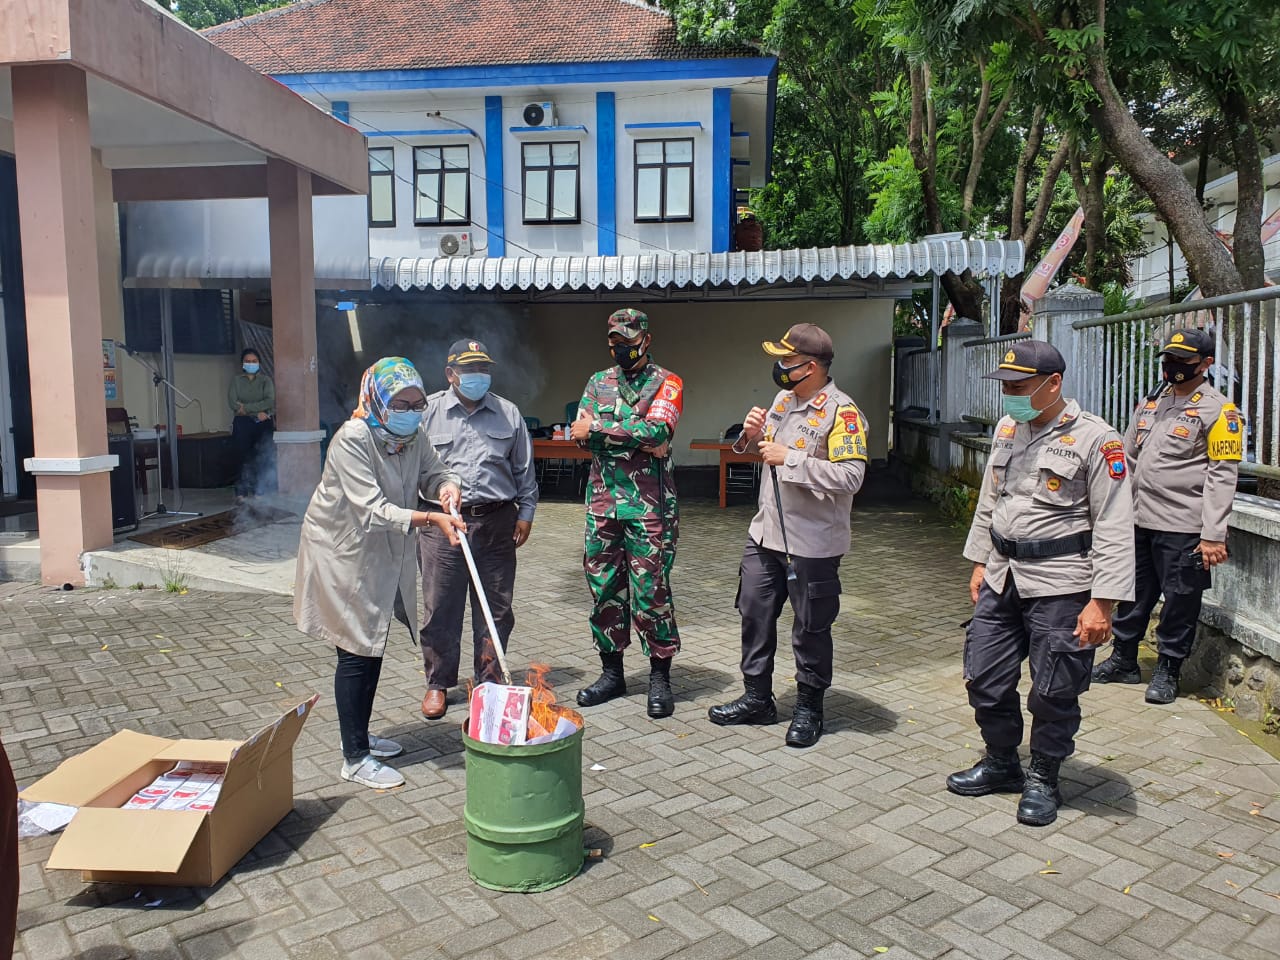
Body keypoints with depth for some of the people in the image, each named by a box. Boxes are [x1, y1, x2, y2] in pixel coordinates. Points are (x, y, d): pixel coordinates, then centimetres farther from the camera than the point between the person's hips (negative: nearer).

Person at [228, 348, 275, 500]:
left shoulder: (266, 380, 11)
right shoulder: (236, 380, 12)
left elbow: (270, 401, -5)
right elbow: (232, 403, -1)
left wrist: (246, 407, -9)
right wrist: (257, 412, -8)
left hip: (263, 423, 0)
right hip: (242, 423, 0)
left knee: (261, 458, -8)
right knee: (243, 457, -9)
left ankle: (257, 491, -4)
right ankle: (241, 492, -7)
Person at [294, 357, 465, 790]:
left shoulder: (411, 438, -3)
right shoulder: (352, 440, -26)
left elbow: (434, 472, 4)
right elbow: (373, 511, -32)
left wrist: (447, 487, -21)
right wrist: (430, 519, -42)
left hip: (382, 555, 8)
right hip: (343, 554, -8)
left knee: (373, 647, 17)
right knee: (357, 653, -3)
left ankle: (359, 735, 35)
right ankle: (355, 758, 9)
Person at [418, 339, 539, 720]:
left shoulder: (508, 413, 10)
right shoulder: (428, 411, 4)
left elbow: (524, 469, 14)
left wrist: (526, 512, 9)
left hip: (497, 523, 2)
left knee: (495, 608, 9)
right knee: (440, 609, 3)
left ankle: (490, 679, 25)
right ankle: (438, 683, 20)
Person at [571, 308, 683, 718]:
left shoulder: (667, 383, 1)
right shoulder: (598, 382, 13)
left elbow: (656, 431, -17)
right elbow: (581, 434, 0)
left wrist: (598, 429, -11)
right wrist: (637, 437, -12)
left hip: (648, 506, -4)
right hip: (602, 502, 4)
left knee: (652, 592, -1)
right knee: (604, 588, 10)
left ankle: (660, 677, 12)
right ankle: (612, 672, 23)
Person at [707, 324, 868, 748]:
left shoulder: (841, 412, -17)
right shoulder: (784, 397, 8)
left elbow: (851, 476, -27)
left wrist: (789, 458, -25)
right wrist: (752, 435, -2)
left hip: (812, 543, -8)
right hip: (765, 533, 8)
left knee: (810, 630, 7)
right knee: (754, 615, 16)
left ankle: (809, 708, 25)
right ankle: (757, 697, 32)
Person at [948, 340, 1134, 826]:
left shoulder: (1095, 440, -12)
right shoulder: (1007, 428, 9)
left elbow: (1114, 529, -14)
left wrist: (1102, 602, -17)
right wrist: (981, 561, 18)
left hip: (1060, 586, -6)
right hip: (1003, 580, 7)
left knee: (1053, 693, 5)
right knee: (985, 680, 12)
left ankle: (1043, 780, 26)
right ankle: (1001, 763, 33)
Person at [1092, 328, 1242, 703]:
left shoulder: (1218, 411, -8)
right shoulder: (1151, 403, 12)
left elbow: (1222, 476, -12)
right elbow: (1127, 457, 18)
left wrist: (1214, 535, -17)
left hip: (1183, 529, -6)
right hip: (1138, 521, 6)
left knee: (1179, 601, 5)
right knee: (1133, 595, 16)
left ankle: (1167, 670, 20)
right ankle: (1123, 660, 30)